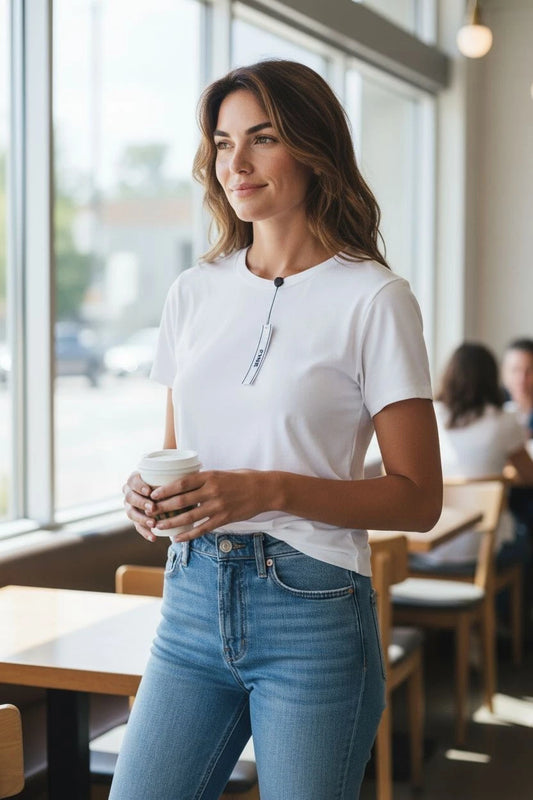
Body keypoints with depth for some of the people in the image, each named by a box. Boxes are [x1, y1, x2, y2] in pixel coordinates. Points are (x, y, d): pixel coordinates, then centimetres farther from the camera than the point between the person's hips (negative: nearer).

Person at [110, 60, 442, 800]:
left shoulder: (374, 299, -6)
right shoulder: (195, 291, 10)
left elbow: (418, 498, -8)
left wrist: (270, 490, -19)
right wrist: (150, 491, -4)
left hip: (311, 612, -4)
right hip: (194, 598, 5)